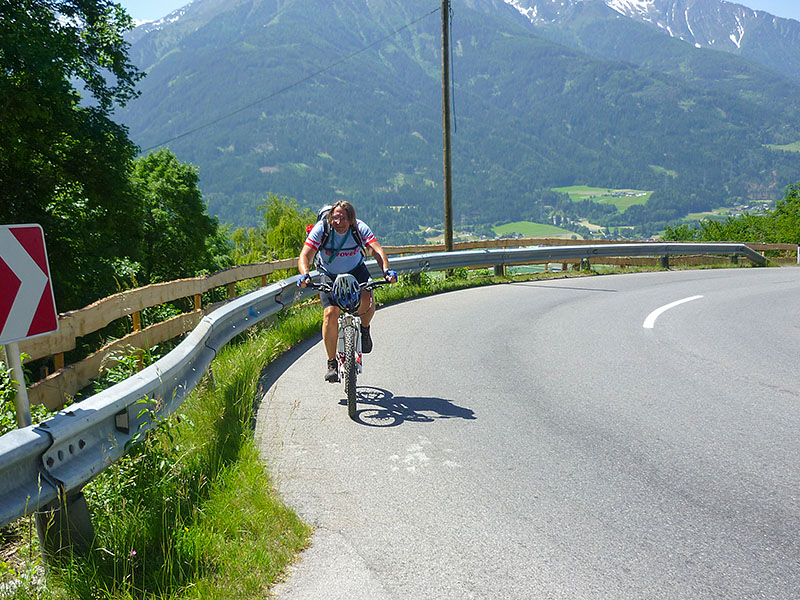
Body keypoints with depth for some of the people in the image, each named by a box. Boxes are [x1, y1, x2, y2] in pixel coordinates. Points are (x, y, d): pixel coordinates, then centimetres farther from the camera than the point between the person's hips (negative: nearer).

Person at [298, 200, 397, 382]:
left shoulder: (360, 228, -21)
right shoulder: (321, 229, -23)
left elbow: (376, 250, -31)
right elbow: (305, 256, -29)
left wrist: (386, 270, -50)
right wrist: (305, 275, -50)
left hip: (356, 271, 1)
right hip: (329, 275, 0)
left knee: (367, 300, -30)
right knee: (330, 313, -20)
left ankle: (364, 329, 4)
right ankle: (332, 362, -5)